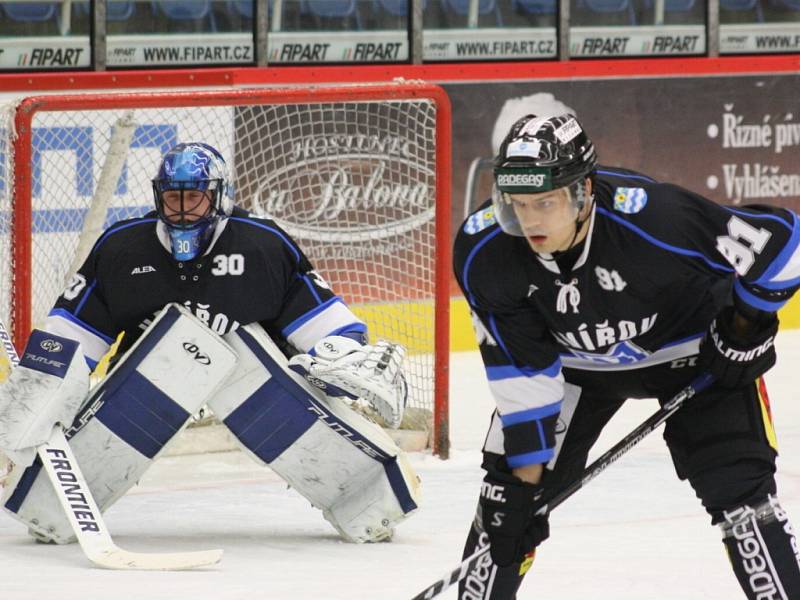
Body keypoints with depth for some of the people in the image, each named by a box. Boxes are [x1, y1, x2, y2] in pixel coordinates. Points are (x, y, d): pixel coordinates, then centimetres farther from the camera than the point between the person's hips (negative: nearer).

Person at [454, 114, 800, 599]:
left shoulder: (654, 217, -40)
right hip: (576, 358, 3)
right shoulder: (484, 252, -27)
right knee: (511, 486, -2)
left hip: (691, 348, -3)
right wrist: (526, 473, -17)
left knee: (740, 490, -14)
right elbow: (522, 371, -18)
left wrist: (748, 326, -17)